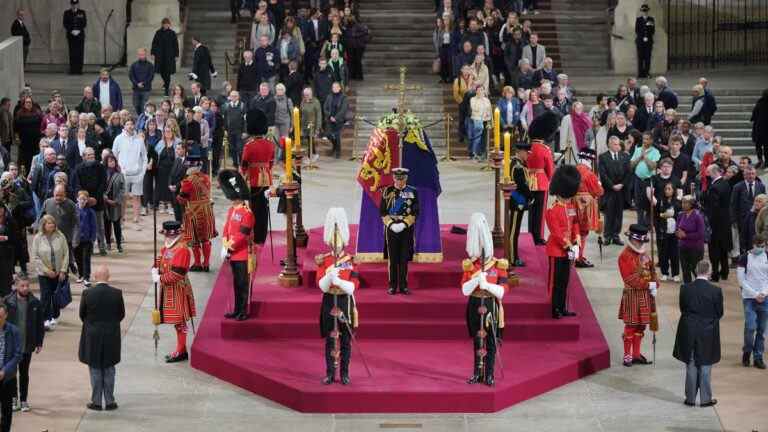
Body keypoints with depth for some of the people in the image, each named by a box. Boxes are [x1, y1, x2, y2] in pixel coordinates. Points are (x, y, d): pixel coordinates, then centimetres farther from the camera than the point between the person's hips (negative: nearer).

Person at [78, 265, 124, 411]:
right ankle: (109, 402, 13)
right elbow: (121, 314, 0)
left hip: (92, 336, -1)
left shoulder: (87, 293, -12)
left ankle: (96, 402, 10)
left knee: (95, 370, 8)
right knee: (109, 370, 10)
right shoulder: (117, 293, -9)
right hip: (112, 336, 1)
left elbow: (82, 314, -2)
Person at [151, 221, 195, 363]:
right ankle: (180, 350, 24)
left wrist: (160, 279, -16)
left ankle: (181, 352, 5)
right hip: (168, 289, 9)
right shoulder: (167, 247, 10)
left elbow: (176, 274, -23)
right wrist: (155, 270, -4)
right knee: (177, 321, 16)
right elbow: (160, 260, 18)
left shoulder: (182, 249, -19)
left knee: (179, 322, -2)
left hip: (177, 290, -9)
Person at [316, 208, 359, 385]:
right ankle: (330, 373, 10)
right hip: (329, 303, 1)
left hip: (345, 303, -1)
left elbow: (353, 287, -9)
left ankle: (344, 373, 11)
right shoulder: (323, 261, 1)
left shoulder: (350, 262, -3)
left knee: (345, 340, 4)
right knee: (330, 339, 4)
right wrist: (330, 275, -26)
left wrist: (338, 281, -25)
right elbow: (321, 285, -8)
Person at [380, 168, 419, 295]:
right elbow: (382, 212, 2)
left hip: (407, 229, 0)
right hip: (391, 229, 0)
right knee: (392, 258, 1)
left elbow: (415, 212, -1)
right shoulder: (387, 192, 3)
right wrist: (391, 224, -12)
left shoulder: (412, 192, 2)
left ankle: (403, 286, 8)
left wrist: (404, 224, -13)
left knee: (404, 259, 2)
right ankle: (392, 286, 7)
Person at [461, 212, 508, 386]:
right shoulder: (469, 266, 0)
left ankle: (489, 375, 8)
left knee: (491, 342, 1)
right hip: (475, 306, 1)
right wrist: (476, 279, -23)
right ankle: (477, 373, 17)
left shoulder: (499, 266, -3)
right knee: (477, 341, 9)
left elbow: (502, 291, -9)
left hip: (491, 306, -1)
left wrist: (486, 284, -23)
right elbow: (464, 290, -7)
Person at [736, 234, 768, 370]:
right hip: (749, 298, -3)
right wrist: (755, 294, -11)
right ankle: (747, 352, 8)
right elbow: (741, 280, -5)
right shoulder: (744, 258, -4)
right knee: (750, 327, -14)